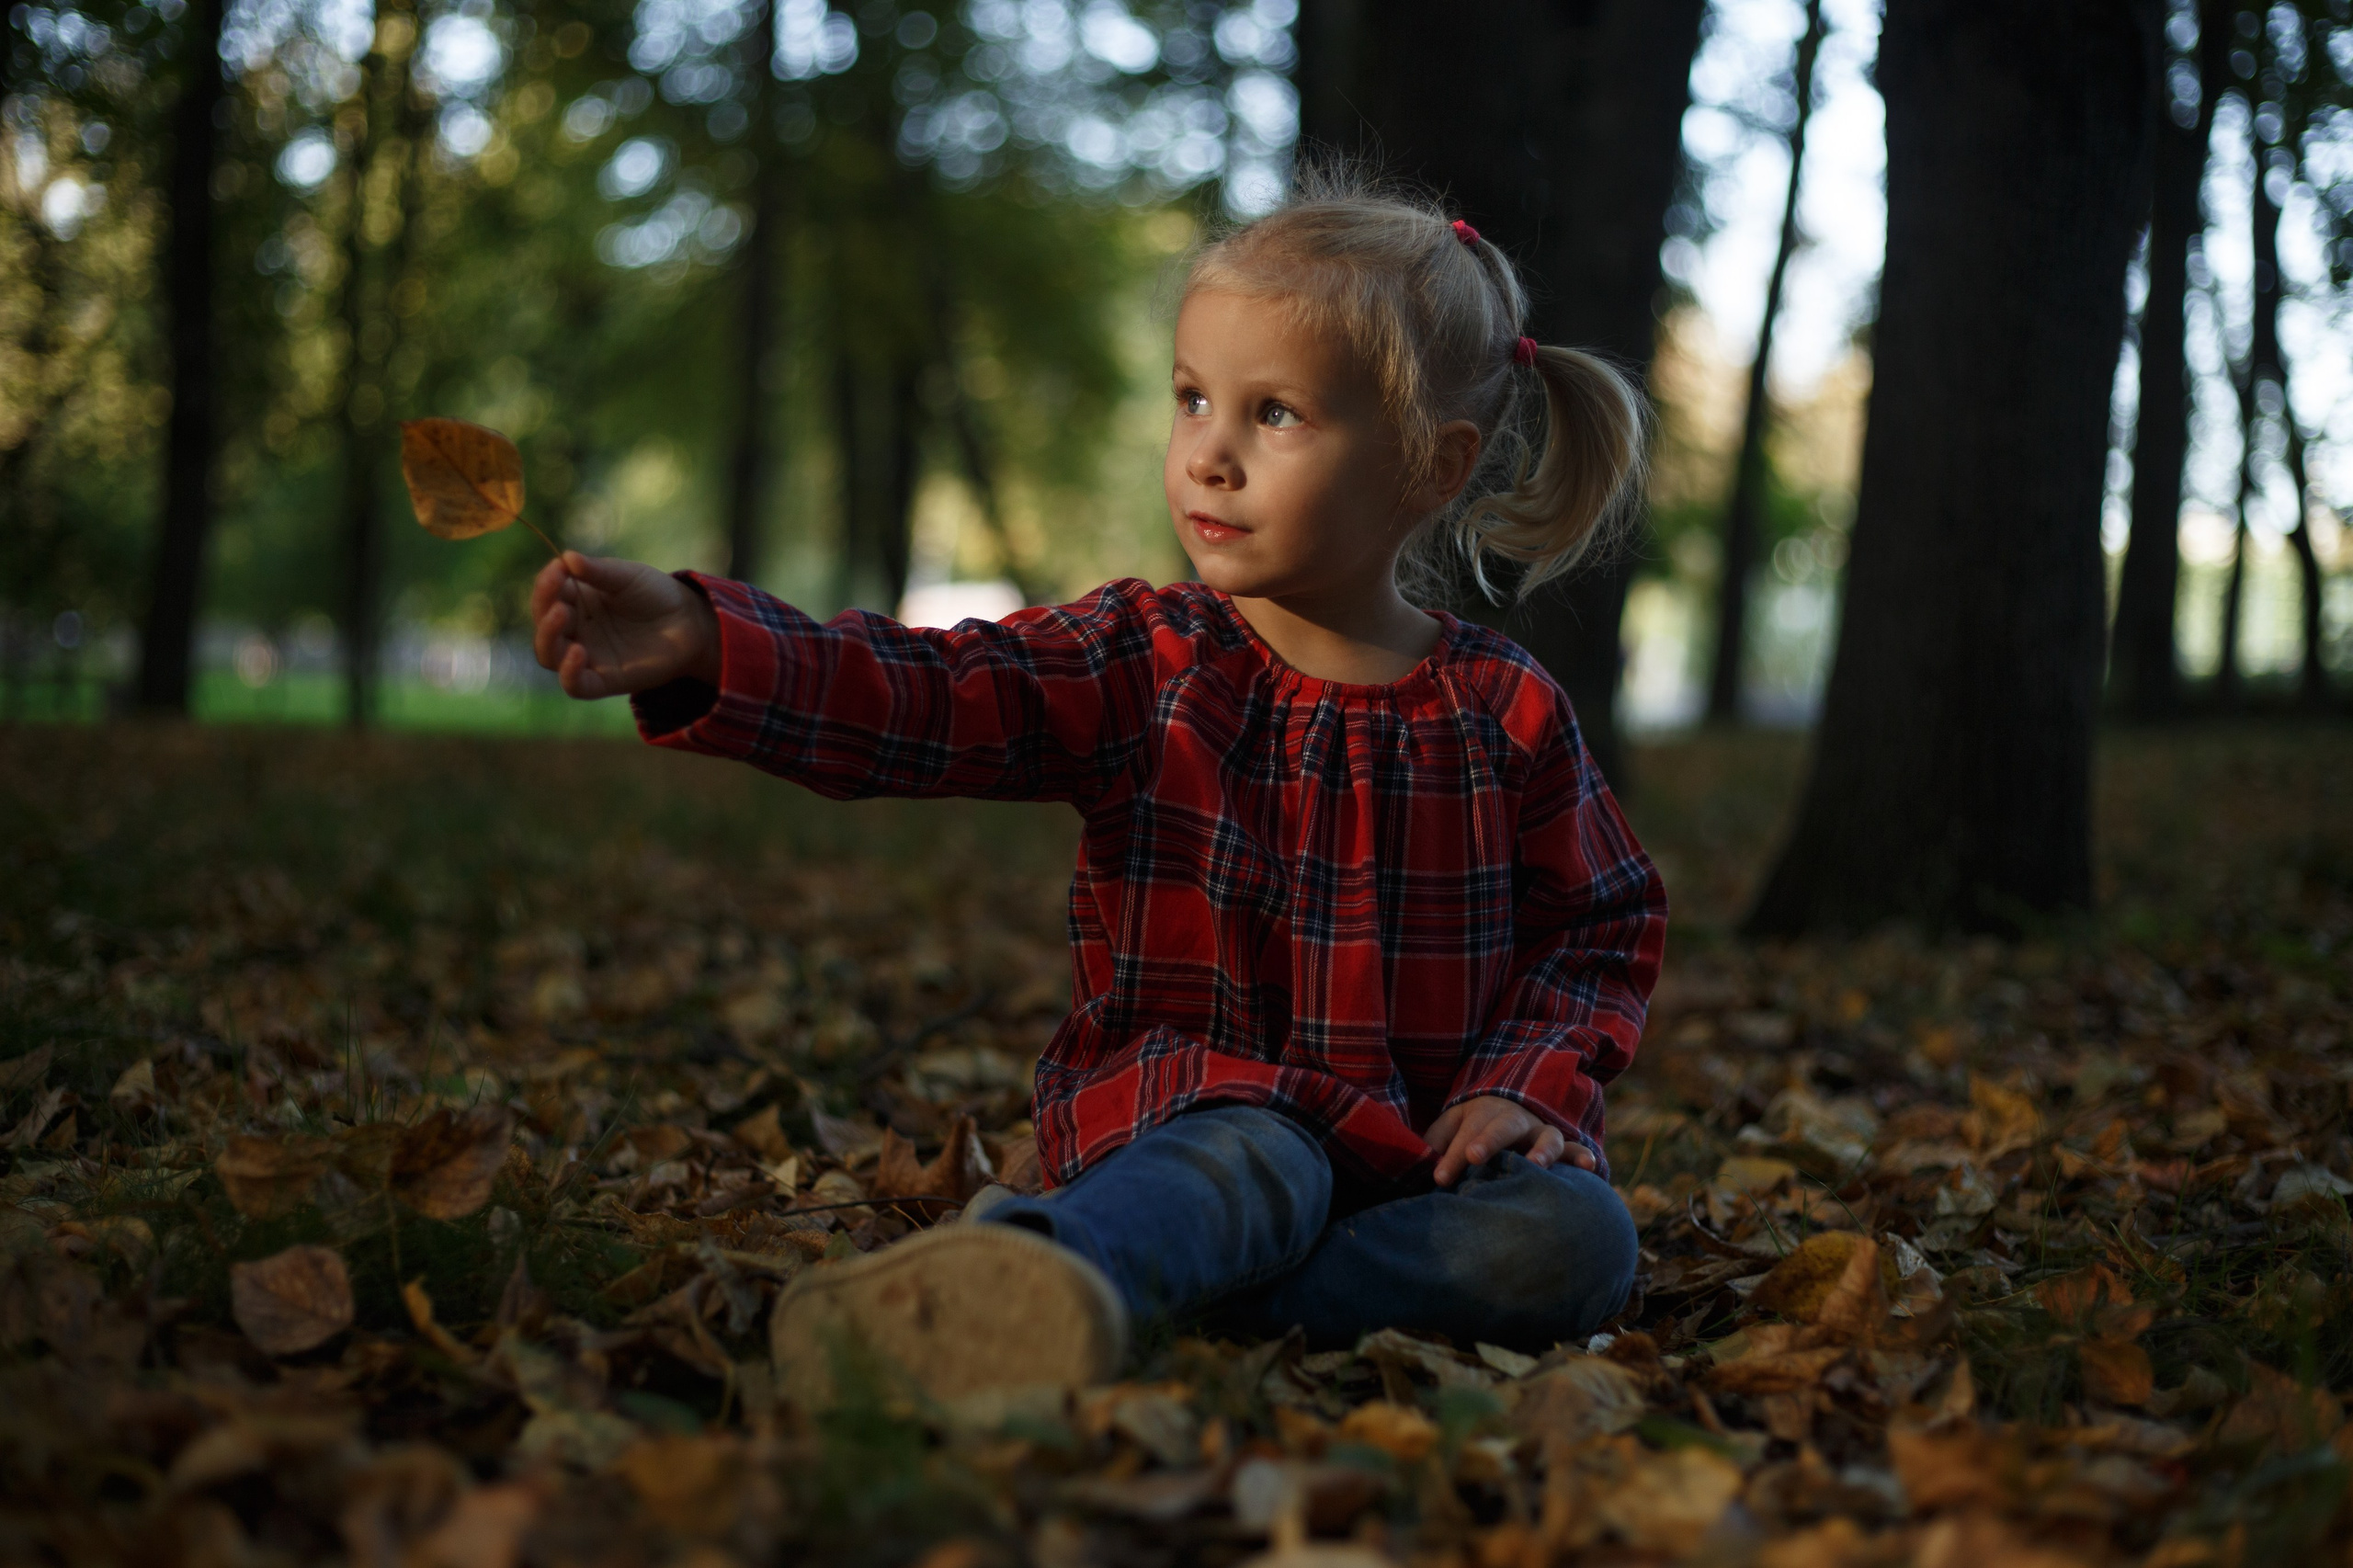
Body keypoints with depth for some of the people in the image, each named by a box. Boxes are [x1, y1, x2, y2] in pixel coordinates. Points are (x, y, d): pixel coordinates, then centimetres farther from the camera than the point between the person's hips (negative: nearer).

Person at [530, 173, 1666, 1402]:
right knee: (1253, 1165, -35)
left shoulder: (1506, 713, 4)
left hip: (1417, 1158, 3)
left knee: (1579, 1241, -26)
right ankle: (1037, 1271, -68)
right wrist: (702, 646, -33)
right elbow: (919, 699, -15)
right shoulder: (1139, 663, 1)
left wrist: (1526, 1084, -5)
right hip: (1189, 1108, -2)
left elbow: (1606, 927, 14)